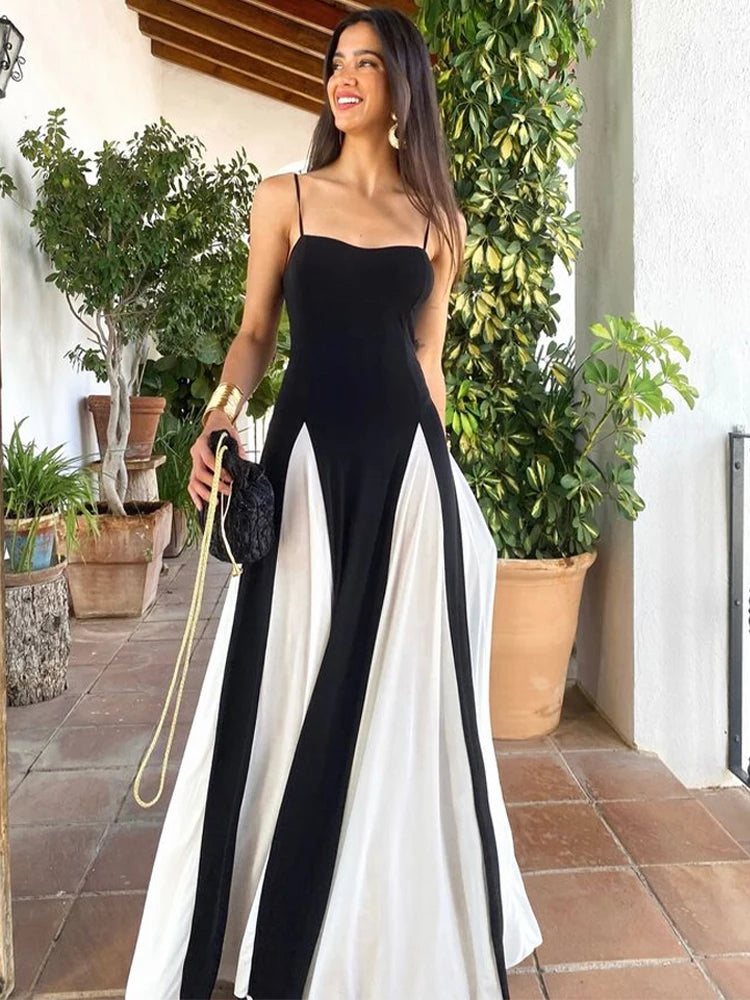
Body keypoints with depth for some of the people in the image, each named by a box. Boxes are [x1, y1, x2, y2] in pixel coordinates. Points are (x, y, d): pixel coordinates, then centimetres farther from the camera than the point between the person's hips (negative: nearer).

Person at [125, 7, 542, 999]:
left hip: (407, 461, 1)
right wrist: (218, 416, -12)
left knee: (402, 693, 5)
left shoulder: (437, 219, 12)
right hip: (308, 454, -1)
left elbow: (426, 355, 15)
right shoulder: (285, 197, 8)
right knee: (288, 693, 1)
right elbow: (256, 332, 7)